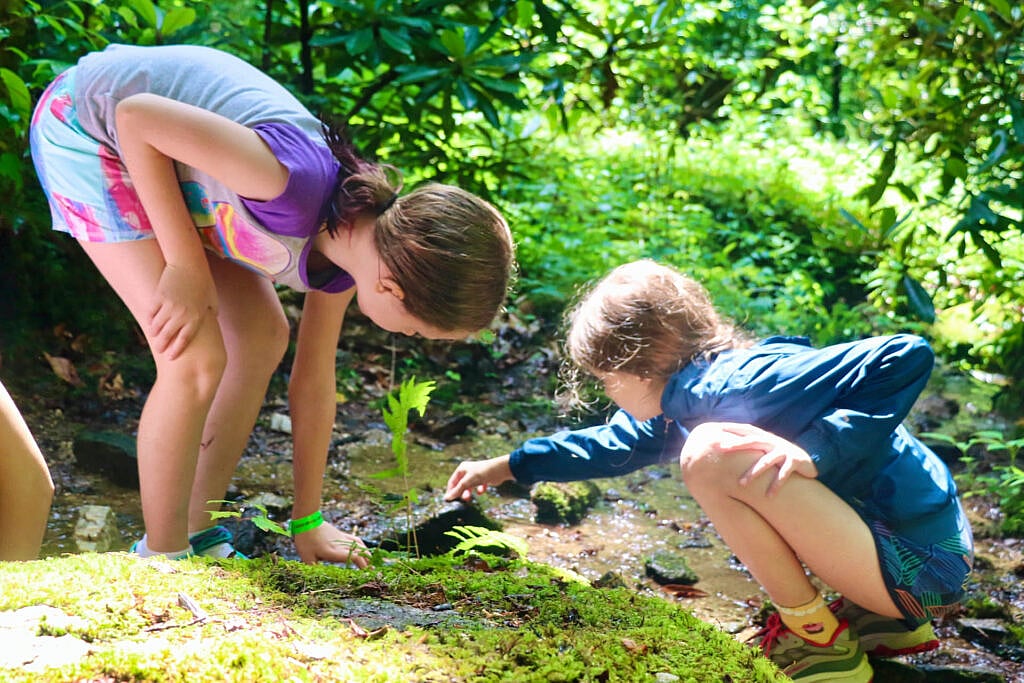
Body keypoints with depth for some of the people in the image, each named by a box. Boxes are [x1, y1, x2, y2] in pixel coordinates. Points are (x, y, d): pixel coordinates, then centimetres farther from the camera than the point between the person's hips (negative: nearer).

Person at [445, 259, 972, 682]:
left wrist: (817, 449, -28)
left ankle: (818, 640, -5)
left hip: (923, 566, -10)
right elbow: (615, 443, 31)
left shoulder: (737, 384, -20)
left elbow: (908, 357, -26)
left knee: (712, 456, -23)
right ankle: (887, 620, 16)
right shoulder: (683, 397, 10)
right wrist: (507, 466, 36)